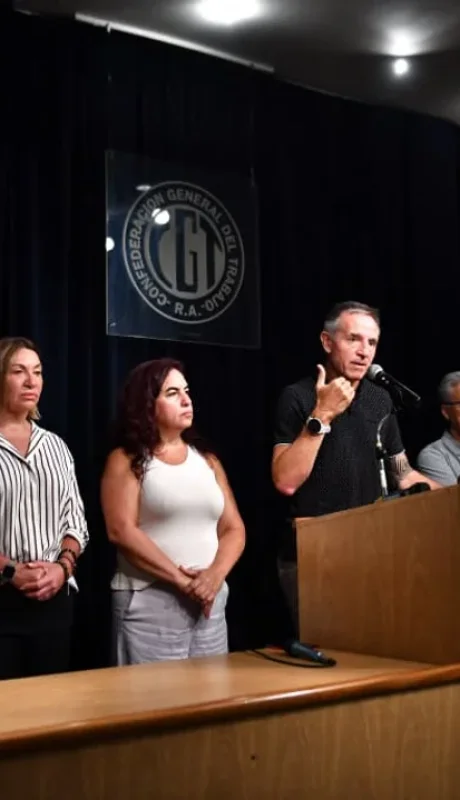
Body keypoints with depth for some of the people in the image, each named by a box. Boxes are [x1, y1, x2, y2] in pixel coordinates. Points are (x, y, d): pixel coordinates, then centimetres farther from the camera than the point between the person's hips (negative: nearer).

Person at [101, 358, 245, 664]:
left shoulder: (207, 460, 13)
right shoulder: (127, 460, 0)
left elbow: (234, 528, 9)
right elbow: (122, 531, -12)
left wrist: (215, 575, -10)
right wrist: (181, 579, -16)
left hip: (210, 602, 5)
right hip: (149, 603, -4)